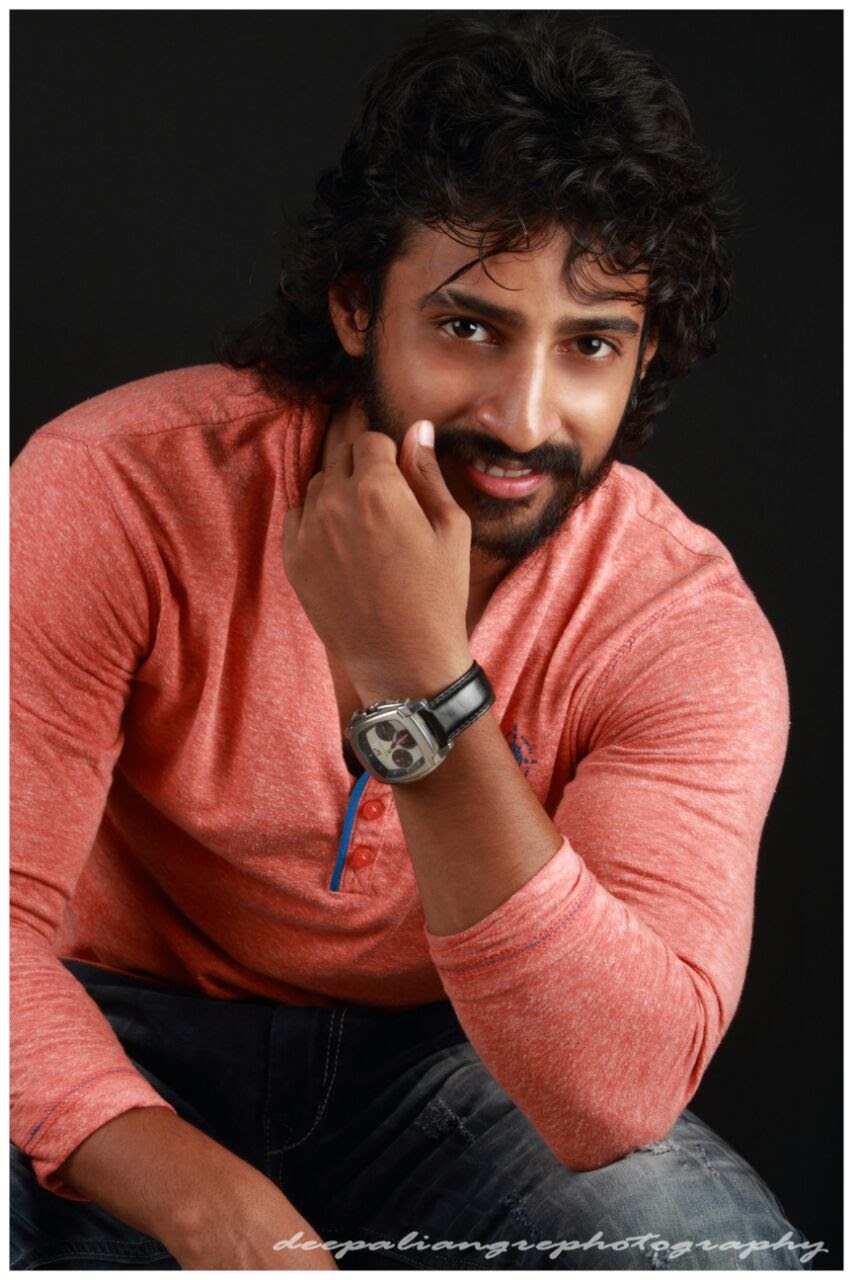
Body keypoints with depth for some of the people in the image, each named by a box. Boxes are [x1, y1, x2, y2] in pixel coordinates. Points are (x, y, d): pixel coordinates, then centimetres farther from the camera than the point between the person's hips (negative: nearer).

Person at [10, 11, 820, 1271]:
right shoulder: (117, 491, -20)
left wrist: (421, 688, -40)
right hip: (124, 1048, -1)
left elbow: (619, 1098, -29)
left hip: (441, 1062, 1)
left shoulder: (689, 630, -18)